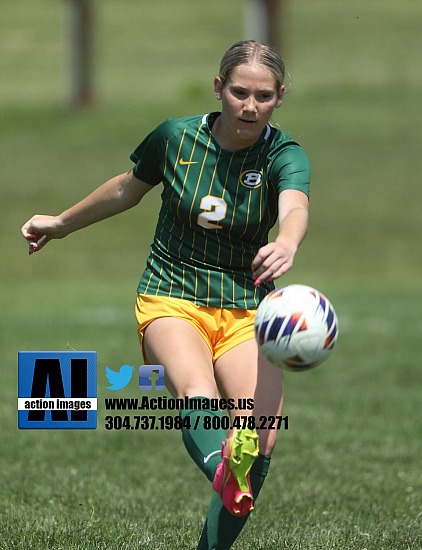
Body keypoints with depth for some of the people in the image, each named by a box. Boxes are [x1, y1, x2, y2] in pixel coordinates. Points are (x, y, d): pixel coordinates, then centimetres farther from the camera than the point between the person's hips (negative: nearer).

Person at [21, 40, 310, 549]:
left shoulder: (283, 154, -9)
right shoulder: (175, 137, -3)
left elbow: (296, 208, -32)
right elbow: (128, 187, 18)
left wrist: (285, 245, -56)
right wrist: (62, 223, 30)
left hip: (245, 310, 1)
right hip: (171, 299, -1)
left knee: (259, 442, -21)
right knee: (197, 394, -34)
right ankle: (226, 478, -65)